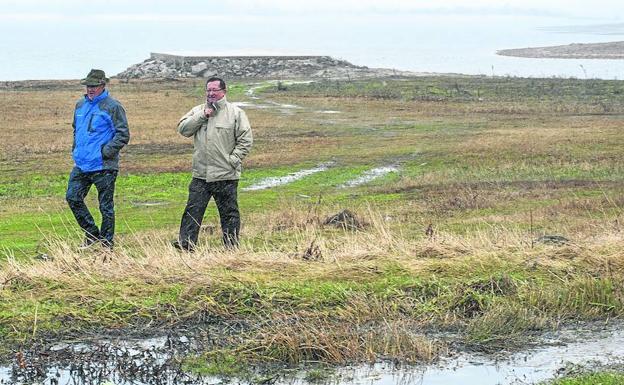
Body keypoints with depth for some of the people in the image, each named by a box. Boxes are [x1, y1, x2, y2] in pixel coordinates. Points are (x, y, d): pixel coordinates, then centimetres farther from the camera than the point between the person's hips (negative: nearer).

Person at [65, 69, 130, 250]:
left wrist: (106, 151, -18)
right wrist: (75, 149, 14)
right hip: (81, 165, 7)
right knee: (72, 197, 4)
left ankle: (106, 243, 11)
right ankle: (92, 234, 19)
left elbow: (123, 135, -11)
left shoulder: (112, 107, -9)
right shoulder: (80, 105, 13)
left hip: (103, 167, -7)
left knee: (106, 206, 1)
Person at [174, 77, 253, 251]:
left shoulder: (236, 113, 1)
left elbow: (245, 140, -2)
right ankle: (185, 244, -1)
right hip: (201, 174, 3)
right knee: (193, 210, -1)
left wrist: (233, 160, -10)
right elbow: (183, 129, 1)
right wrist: (202, 116, -8)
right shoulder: (198, 110, 12)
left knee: (229, 213, 4)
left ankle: (231, 248, 12)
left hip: (226, 176, -3)